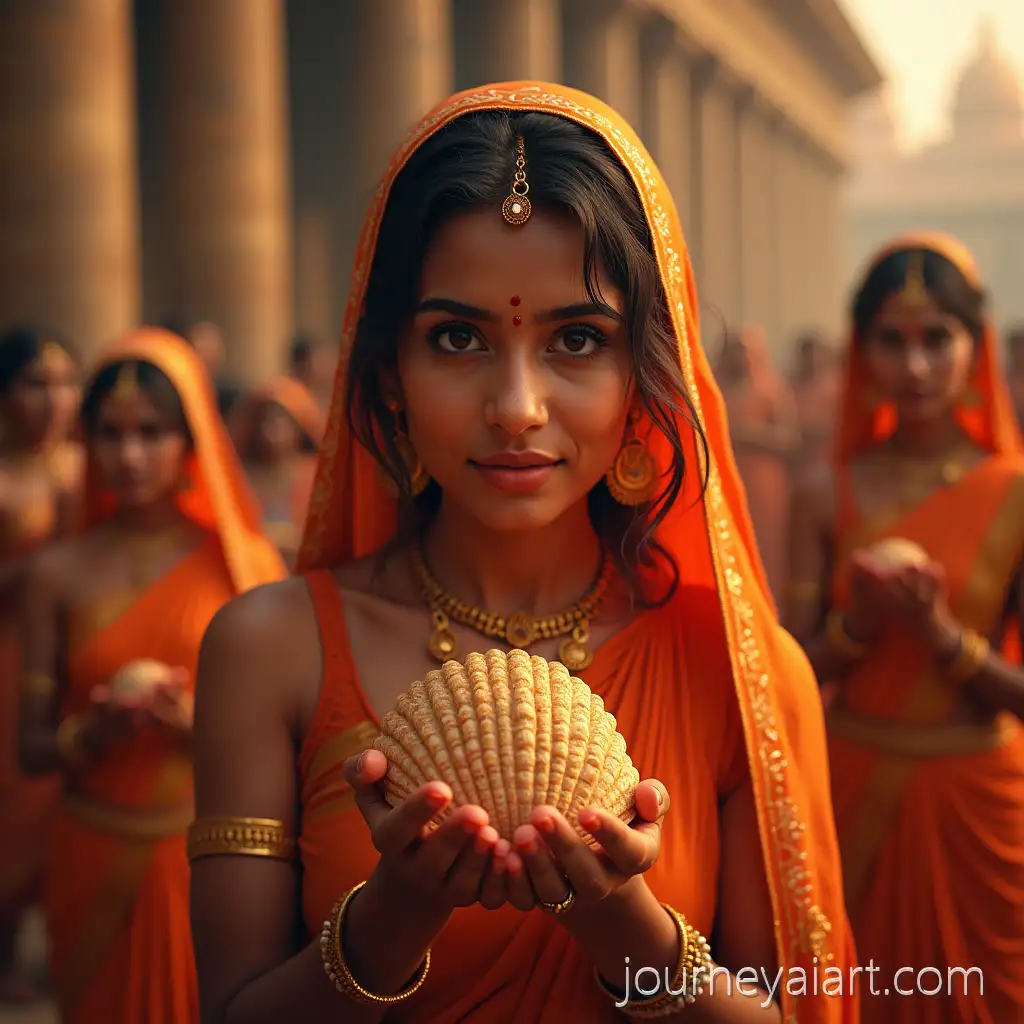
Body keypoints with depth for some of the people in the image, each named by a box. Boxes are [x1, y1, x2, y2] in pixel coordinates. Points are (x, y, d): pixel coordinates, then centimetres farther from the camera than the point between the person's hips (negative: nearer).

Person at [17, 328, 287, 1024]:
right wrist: (99, 729, -18)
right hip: (93, 861, 1)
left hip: (207, 858, -1)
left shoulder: (244, 561, -2)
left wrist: (188, 717, -19)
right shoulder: (62, 571, 0)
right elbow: (32, 747, 1)